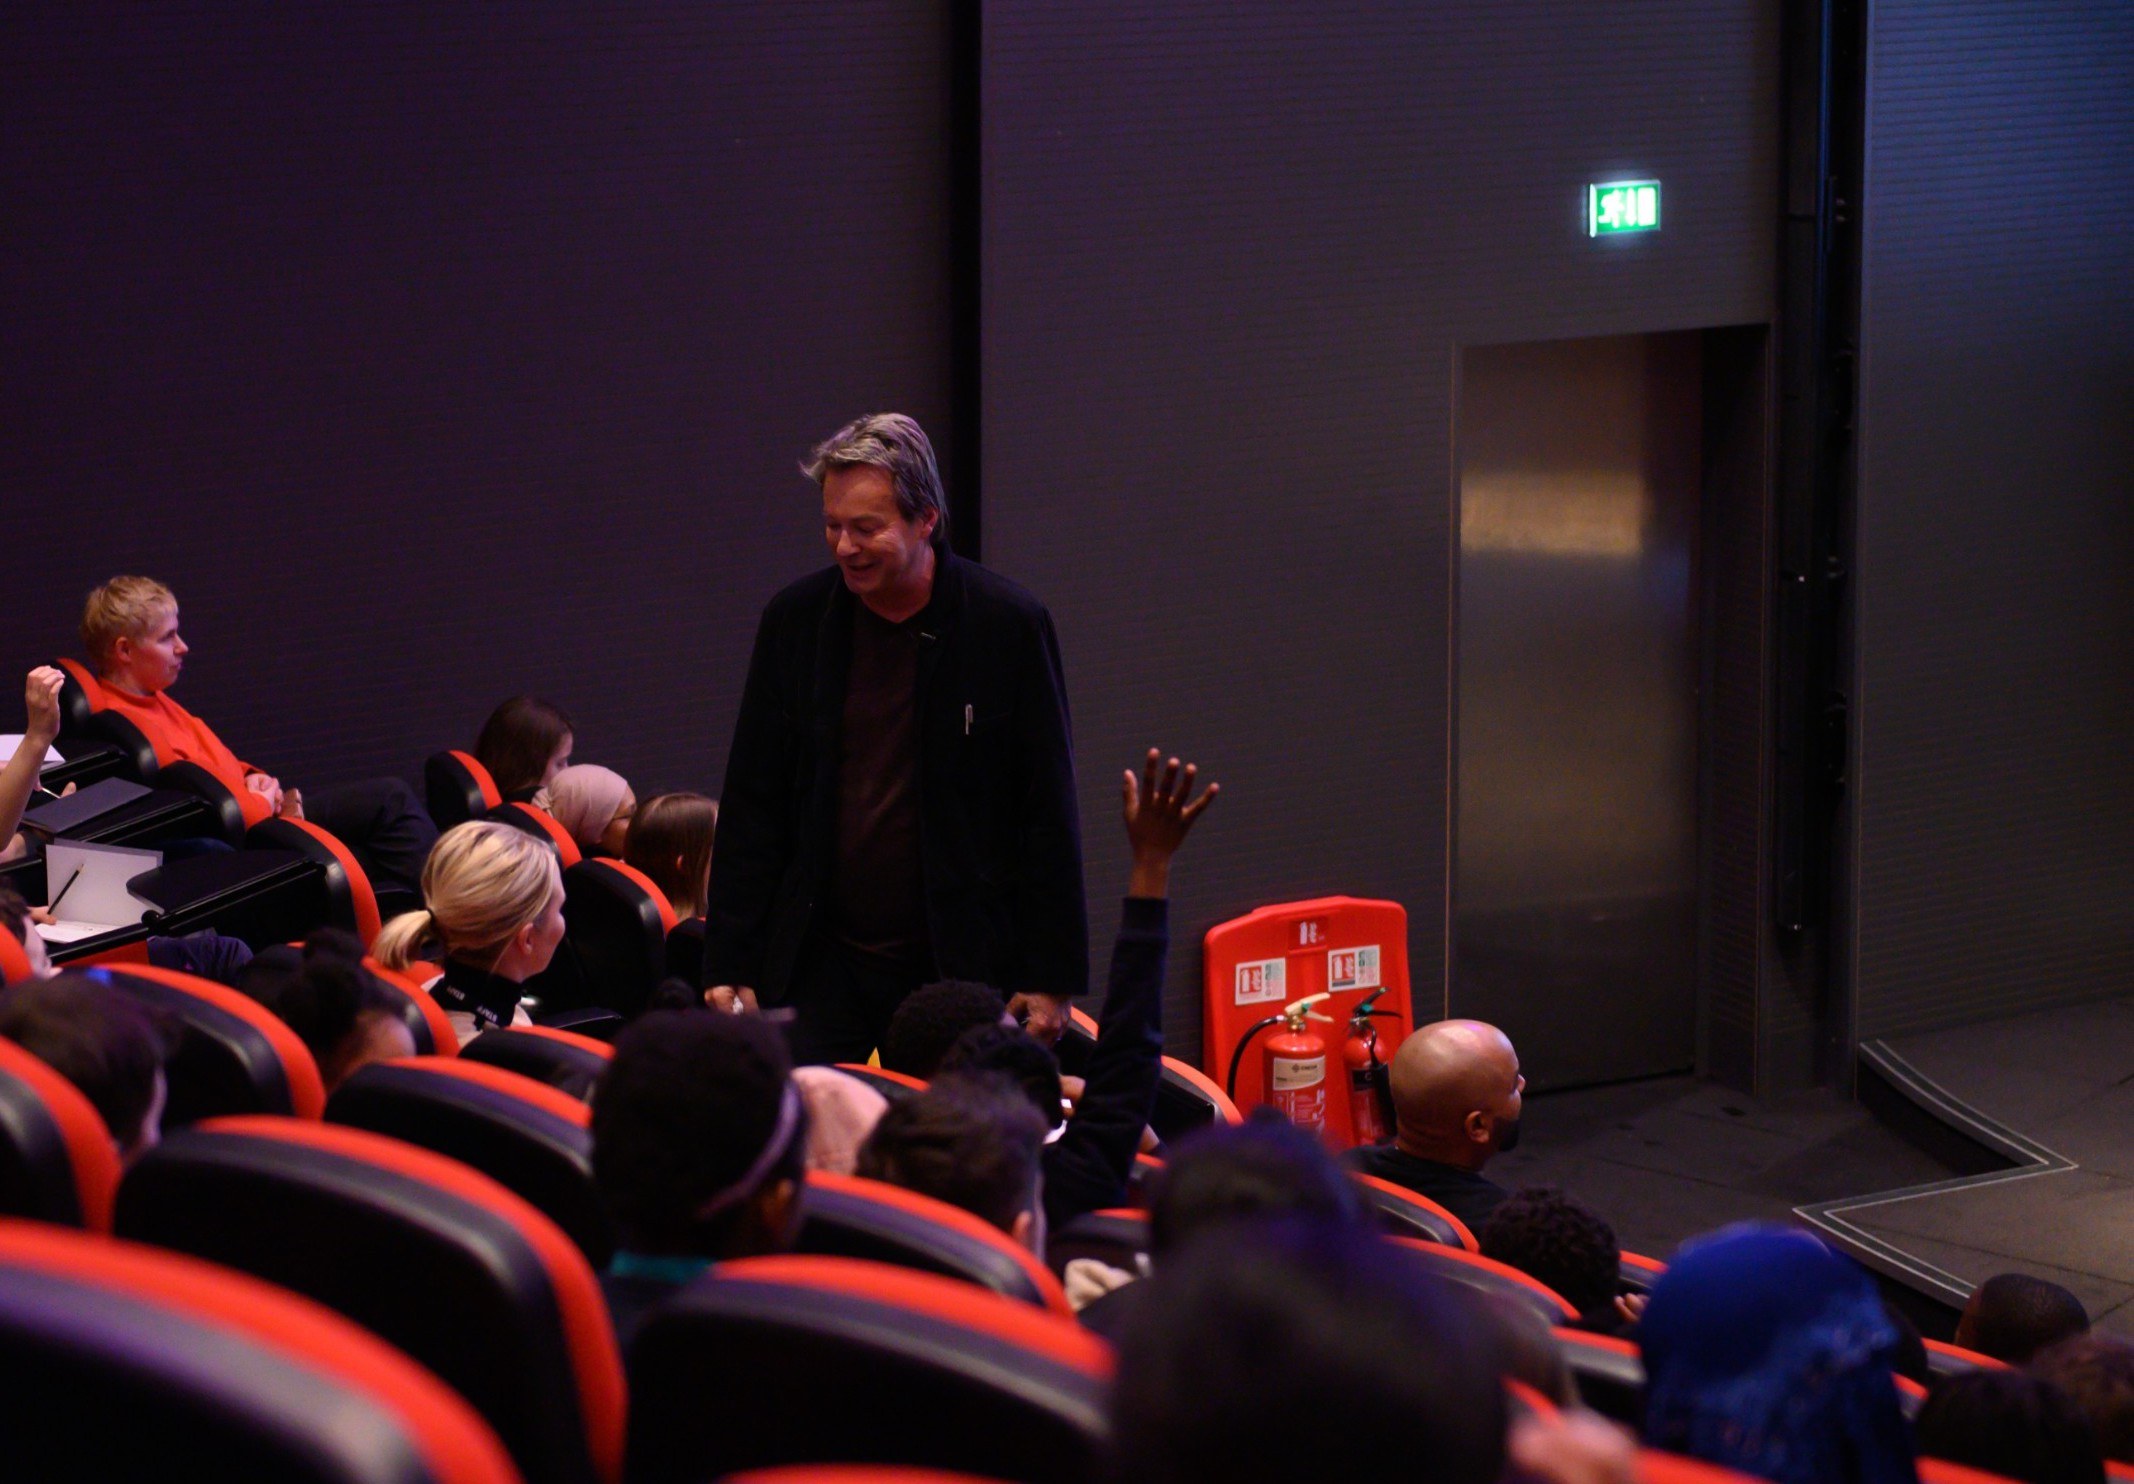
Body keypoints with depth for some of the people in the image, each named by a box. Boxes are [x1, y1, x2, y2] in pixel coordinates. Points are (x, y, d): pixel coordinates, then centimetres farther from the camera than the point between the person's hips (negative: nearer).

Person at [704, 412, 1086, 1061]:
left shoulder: (1008, 624, -4)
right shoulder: (794, 620, 4)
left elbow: (1049, 816, -1)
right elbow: (750, 807, 8)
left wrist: (1051, 978, -4)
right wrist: (730, 966, 3)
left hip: (960, 968, -2)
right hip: (820, 959, 2)